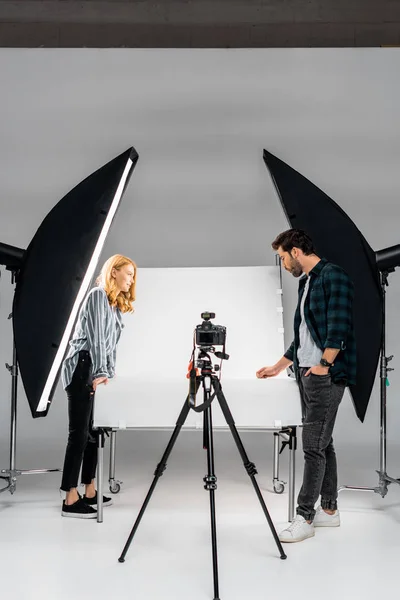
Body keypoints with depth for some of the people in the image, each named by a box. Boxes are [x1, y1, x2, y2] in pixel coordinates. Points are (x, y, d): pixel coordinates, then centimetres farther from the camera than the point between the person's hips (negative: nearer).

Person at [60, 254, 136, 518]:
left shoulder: (116, 304, 21)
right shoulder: (98, 295, -6)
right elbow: (96, 337, -15)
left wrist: (108, 373, 8)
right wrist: (101, 372, -19)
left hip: (94, 372, 9)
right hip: (82, 370, -9)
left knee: (93, 432, 10)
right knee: (79, 433, -8)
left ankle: (89, 492, 18)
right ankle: (71, 501, -5)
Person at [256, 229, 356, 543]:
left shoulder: (334, 276, -9)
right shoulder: (306, 282, 18)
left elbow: (339, 326, -18)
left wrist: (322, 365, -21)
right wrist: (278, 367, 25)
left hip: (326, 376, -9)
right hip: (306, 375, 9)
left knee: (314, 446, -6)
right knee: (322, 443, 12)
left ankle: (305, 517, 1)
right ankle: (329, 510, 21)